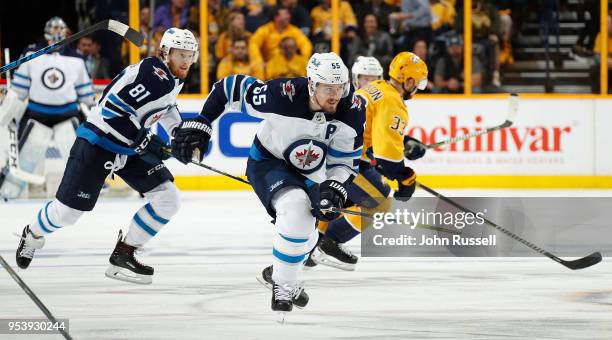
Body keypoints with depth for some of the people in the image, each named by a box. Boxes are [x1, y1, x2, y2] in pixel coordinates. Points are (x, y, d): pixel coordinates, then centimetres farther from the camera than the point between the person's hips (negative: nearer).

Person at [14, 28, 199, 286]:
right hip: (98, 144, -8)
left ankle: (123, 255, 1)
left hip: (131, 148, 8)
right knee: (67, 211, -1)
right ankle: (33, 234, 33)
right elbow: (113, 107, -29)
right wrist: (144, 141, -26)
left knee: (168, 199, -6)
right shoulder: (152, 71, -23)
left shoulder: (171, 79, 6)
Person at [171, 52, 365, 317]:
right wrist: (200, 125, -21)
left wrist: (334, 190, -31)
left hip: (308, 171, 6)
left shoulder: (354, 110, -23)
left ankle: (276, 272, 50)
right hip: (267, 163, -6)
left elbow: (345, 161, -12)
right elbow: (230, 87, -21)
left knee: (304, 234, 17)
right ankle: (284, 284, -18)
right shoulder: (283, 95, -35)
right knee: (296, 206, -33)